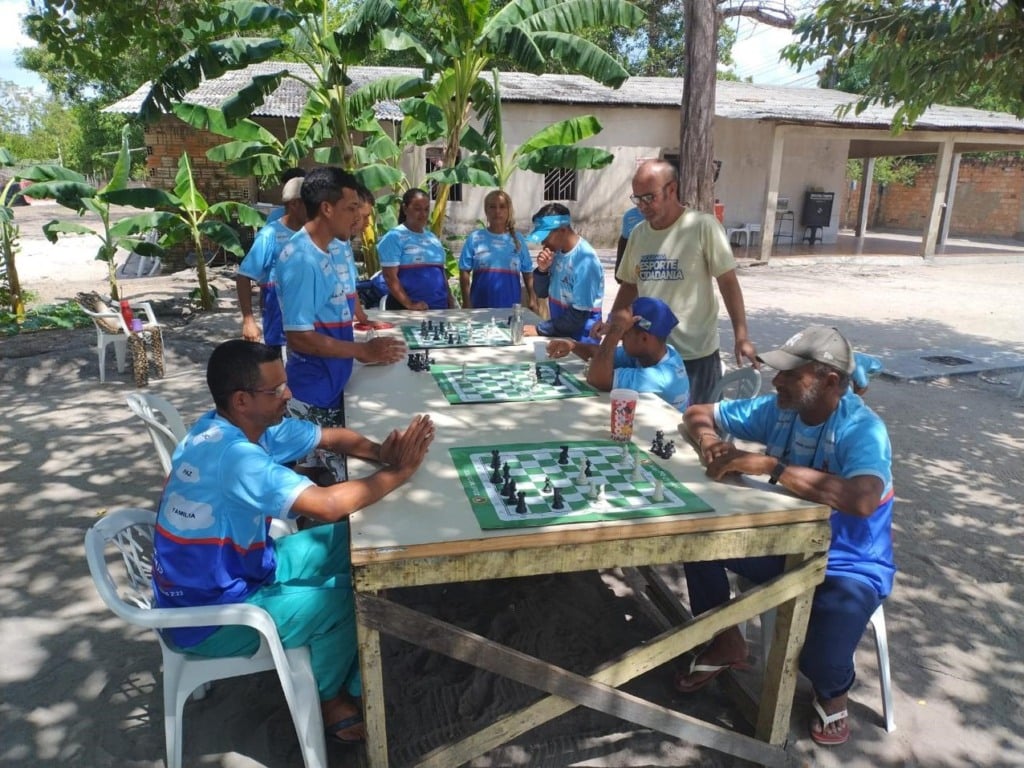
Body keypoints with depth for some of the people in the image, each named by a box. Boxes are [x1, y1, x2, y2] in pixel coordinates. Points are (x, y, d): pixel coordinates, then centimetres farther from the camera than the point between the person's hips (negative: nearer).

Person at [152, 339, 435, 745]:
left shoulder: (245, 426, -3)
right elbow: (327, 505, -41)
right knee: (343, 600, -14)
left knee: (348, 541, 4)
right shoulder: (232, 454, -33)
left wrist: (381, 452, -15)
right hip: (211, 617, -9)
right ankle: (328, 698, 17)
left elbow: (333, 436, 5)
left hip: (243, 570, 9)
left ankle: (348, 682, 16)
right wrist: (398, 471, -27)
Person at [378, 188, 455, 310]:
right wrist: (409, 305, -21)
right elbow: (390, 277, -13)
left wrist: (450, 300, 10)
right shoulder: (394, 237, -6)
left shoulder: (433, 237, 15)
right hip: (406, 309, -6)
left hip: (439, 306, 6)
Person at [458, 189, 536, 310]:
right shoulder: (475, 238, 0)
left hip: (511, 307, 2)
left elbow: (528, 273, 7)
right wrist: (467, 303, -6)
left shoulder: (518, 239, 5)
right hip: (481, 306, -1)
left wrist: (532, 299, 1)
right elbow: (464, 272, -1)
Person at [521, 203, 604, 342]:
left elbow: (580, 315, -21)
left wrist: (539, 330, -19)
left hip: (579, 340, -7)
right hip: (558, 333, 7)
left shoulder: (585, 260, -21)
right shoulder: (557, 251, 1)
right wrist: (542, 269, -11)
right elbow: (542, 293, 7)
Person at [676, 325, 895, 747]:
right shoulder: (779, 409, -7)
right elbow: (698, 413, 2)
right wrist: (710, 441, -22)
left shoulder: (862, 430, -24)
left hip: (849, 568, -5)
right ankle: (726, 643, 11)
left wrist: (767, 465, -42)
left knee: (820, 660, -30)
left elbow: (862, 499, -45)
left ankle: (832, 693, 13)